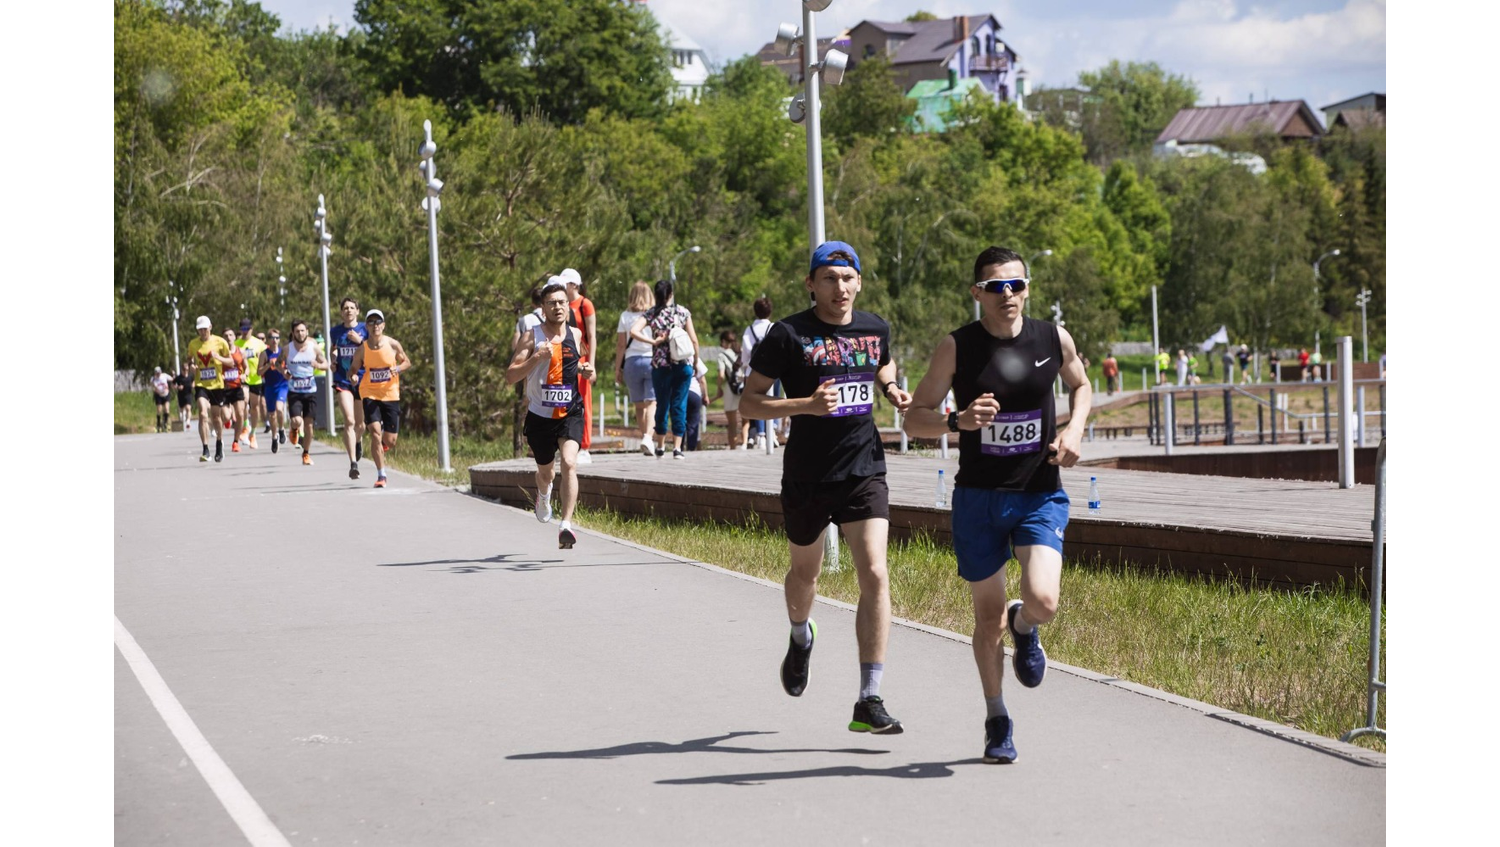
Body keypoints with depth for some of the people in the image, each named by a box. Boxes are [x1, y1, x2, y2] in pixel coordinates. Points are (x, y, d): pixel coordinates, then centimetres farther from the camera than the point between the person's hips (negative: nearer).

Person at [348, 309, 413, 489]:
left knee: (390, 441, 2)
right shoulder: (362, 349, -7)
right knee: (375, 432, -18)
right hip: (370, 395, -1)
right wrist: (352, 377, -19)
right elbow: (353, 369, 5)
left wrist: (398, 368, -16)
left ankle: (382, 442, 42)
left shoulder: (393, 344, -7)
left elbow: (407, 363, 6)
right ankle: (381, 475, -8)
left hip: (391, 395, 1)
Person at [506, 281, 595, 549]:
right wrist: (536, 357, -25)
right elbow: (510, 376, -13)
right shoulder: (532, 338, -7)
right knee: (546, 472, 17)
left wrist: (585, 369, 5)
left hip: (570, 413, 1)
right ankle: (544, 495, 55)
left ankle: (566, 524, -25)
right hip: (540, 416, -1)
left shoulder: (576, 334, 5)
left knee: (569, 463, -23)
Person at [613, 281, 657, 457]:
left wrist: (618, 369, 7)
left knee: (639, 404, 12)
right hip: (652, 361, -1)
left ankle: (644, 436, 16)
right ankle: (647, 436, -23)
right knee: (652, 402, -5)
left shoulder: (625, 316, 3)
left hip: (632, 362, 1)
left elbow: (621, 345, 3)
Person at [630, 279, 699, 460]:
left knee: (662, 405, 14)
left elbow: (633, 331, -15)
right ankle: (677, 447, -2)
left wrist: (653, 341, -8)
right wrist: (696, 362, 10)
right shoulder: (683, 312, 1)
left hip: (660, 365, 0)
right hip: (683, 365, 0)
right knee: (679, 405, 3)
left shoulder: (651, 313, 0)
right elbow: (693, 339, 0)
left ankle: (661, 446, 21)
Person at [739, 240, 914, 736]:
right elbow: (748, 404, -8)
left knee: (874, 575, -14)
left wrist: (894, 393, 6)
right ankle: (800, 639, 55)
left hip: (865, 472, 2)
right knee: (805, 572, 19)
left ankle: (869, 702, -13)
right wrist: (807, 404, -22)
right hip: (806, 477, -1)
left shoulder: (875, 328, 5)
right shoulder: (788, 335, -9)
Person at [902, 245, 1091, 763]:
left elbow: (1081, 386, 19)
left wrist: (1074, 429, 0)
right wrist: (958, 421, -23)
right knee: (989, 618, 8)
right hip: (978, 498, 0)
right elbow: (915, 420, -3)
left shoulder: (1053, 340, -2)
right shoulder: (956, 347, -7)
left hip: (1040, 496, 0)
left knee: (1042, 601, -20)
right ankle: (997, 721, 30)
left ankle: (1024, 627, 19)